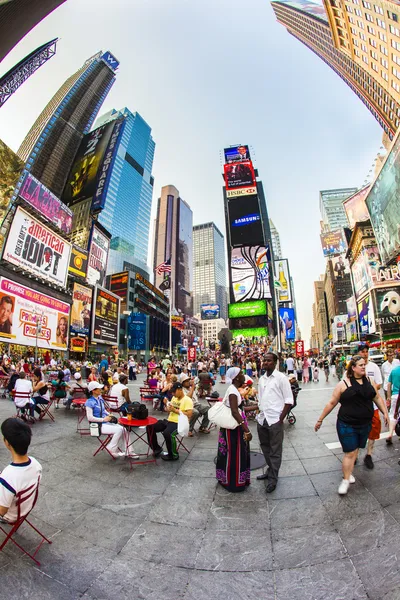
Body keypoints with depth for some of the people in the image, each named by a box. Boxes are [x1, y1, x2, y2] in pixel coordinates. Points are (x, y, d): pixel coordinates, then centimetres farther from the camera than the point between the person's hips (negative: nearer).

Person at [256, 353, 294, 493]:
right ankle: (270, 470, 40)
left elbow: (289, 401, -10)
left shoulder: (281, 378, -10)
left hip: (275, 420, -6)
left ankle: (273, 479, 24)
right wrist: (260, 412, 8)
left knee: (275, 451, 8)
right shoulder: (261, 379, 8)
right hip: (262, 419, 6)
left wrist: (280, 419, -11)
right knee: (265, 447, 20)